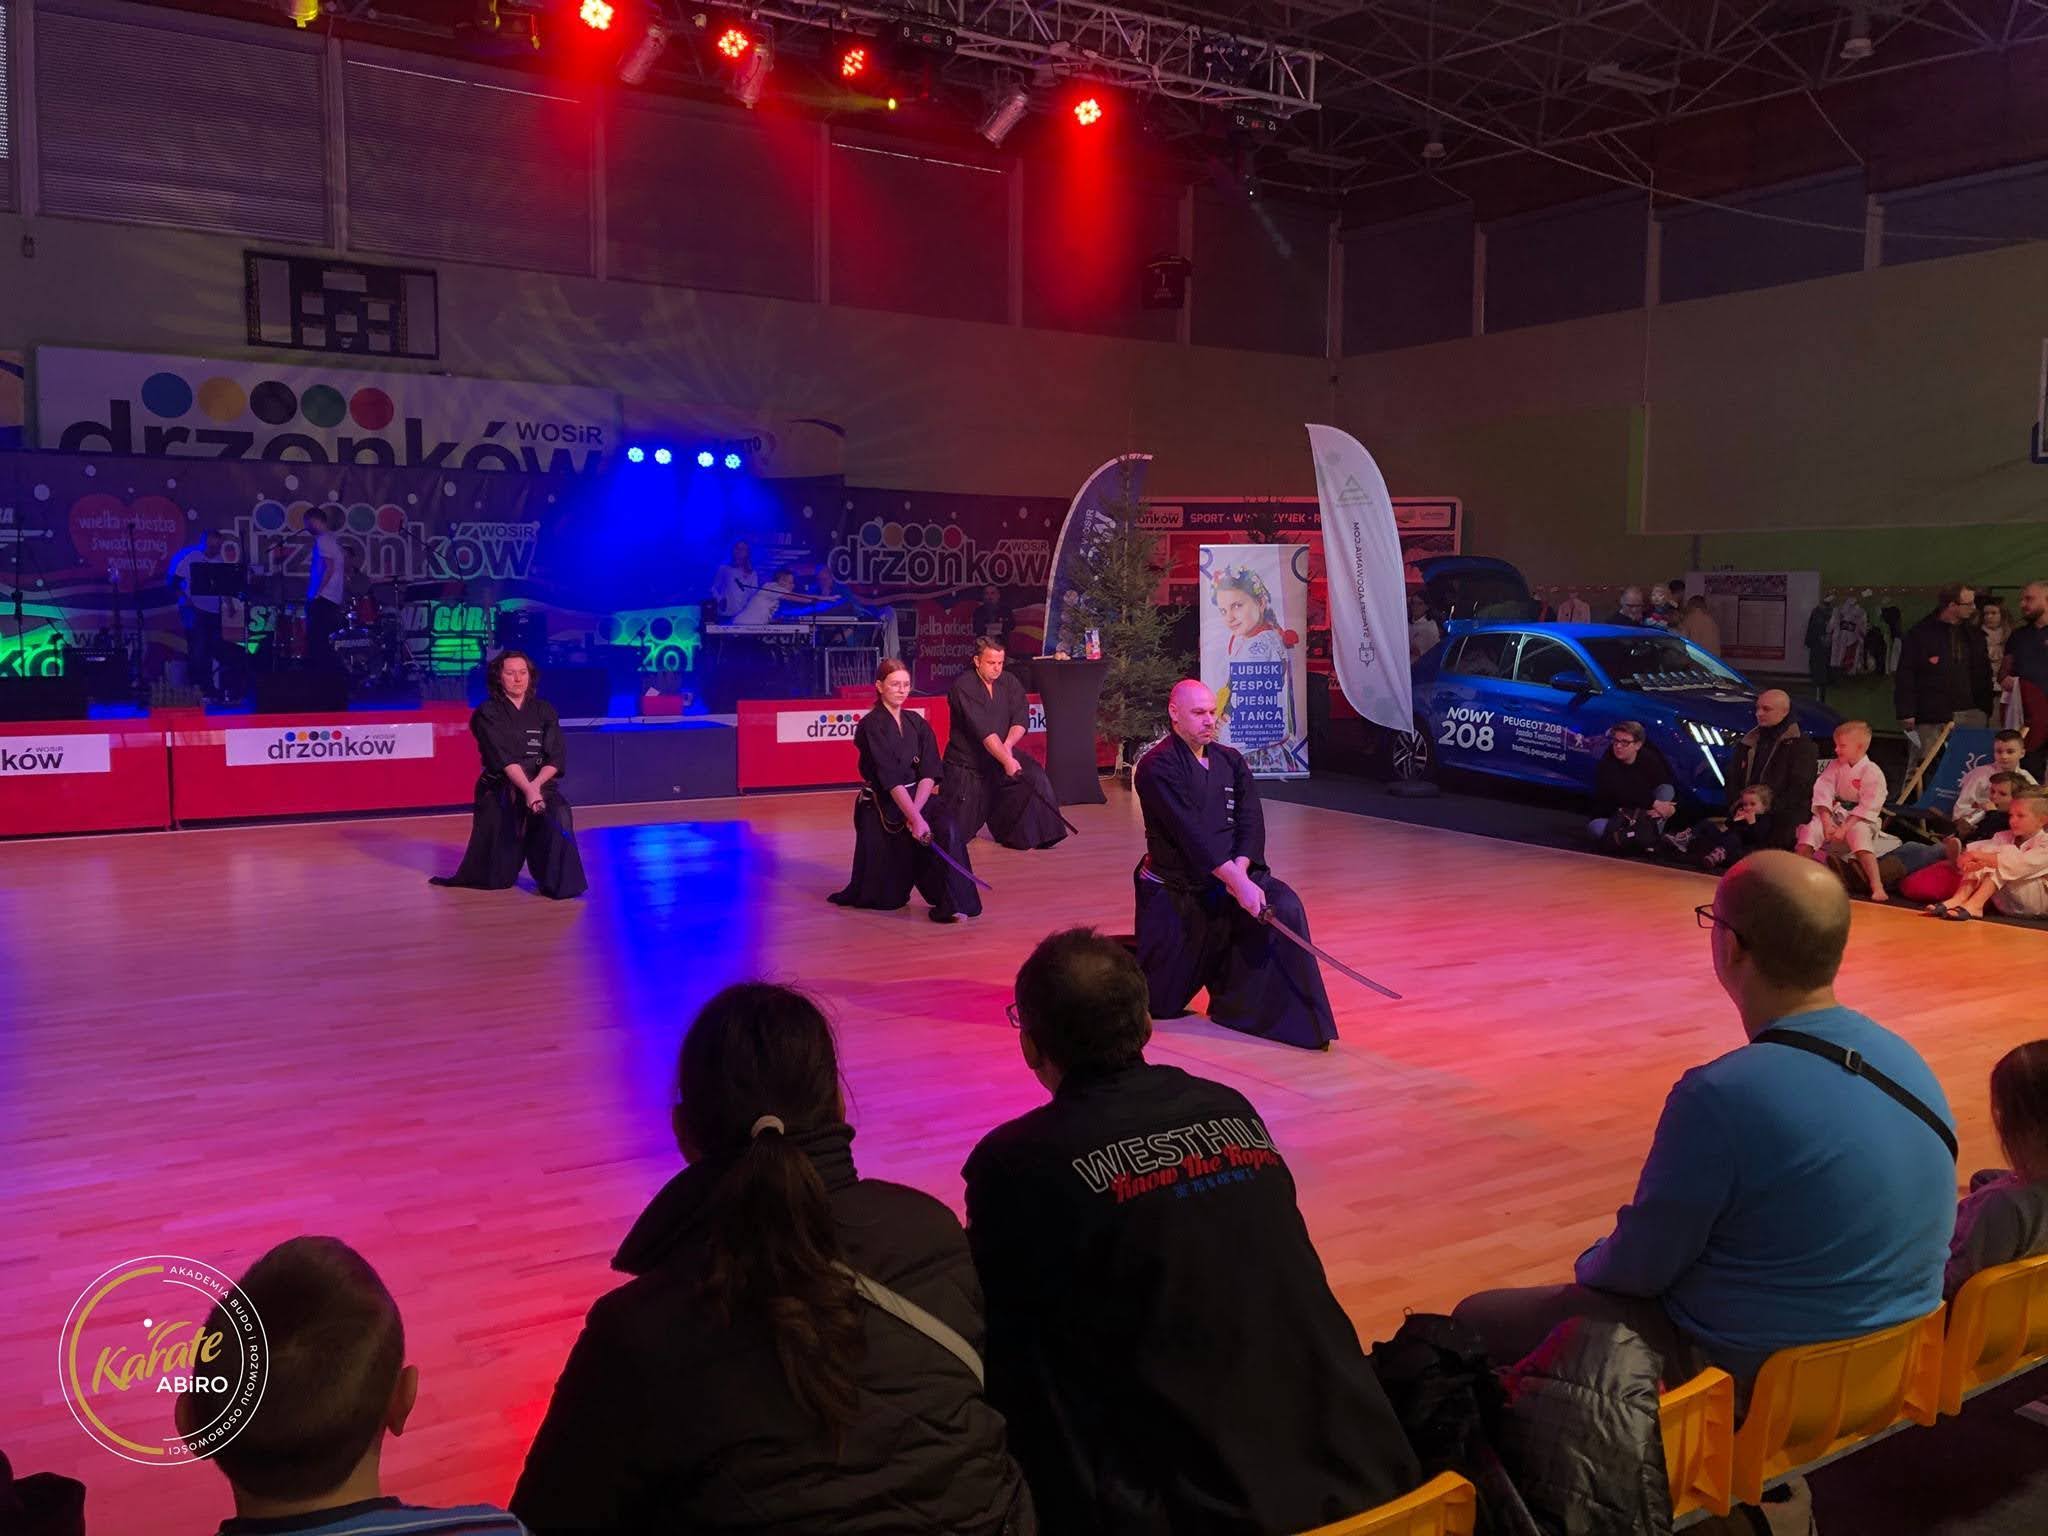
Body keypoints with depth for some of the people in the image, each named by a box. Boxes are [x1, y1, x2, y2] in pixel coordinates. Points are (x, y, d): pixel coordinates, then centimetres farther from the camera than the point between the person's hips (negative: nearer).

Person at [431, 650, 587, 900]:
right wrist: (527, 789, -31)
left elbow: (556, 757, -3)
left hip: (540, 784, 2)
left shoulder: (544, 710, 7)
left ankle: (557, 884, -19)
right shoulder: (489, 713, -3)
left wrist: (535, 784, -21)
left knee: (557, 817, -32)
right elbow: (503, 757, -17)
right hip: (500, 789, -1)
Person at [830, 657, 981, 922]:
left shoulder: (917, 723, 7)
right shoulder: (871, 726, -10)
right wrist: (915, 818, -26)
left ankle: (952, 904, -27)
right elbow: (890, 778, -19)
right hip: (881, 805, -5)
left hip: (915, 798, 5)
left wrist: (915, 811, -18)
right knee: (886, 899, -4)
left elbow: (929, 774, -2)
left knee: (946, 829, -29)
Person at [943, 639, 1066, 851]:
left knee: (1035, 777, -23)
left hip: (1002, 754, 4)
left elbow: (1021, 718, -7)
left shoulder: (1009, 682, 2)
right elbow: (983, 729, -27)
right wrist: (1006, 760, -35)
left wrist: (1008, 745, -25)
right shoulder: (963, 687, -17)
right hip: (966, 761, -4)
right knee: (956, 833, -3)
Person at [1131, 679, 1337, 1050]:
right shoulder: (1157, 767, -14)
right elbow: (1192, 834, -23)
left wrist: (1239, 870, -21)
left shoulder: (1231, 761, 8)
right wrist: (1236, 881, -29)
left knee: (1284, 907, -26)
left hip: (1230, 876, 5)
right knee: (1162, 1004, 2)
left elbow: (1251, 823, -2)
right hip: (1176, 888, -5)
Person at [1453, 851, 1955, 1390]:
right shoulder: (1905, 1058, -5)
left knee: (1478, 1320, 7)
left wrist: (1591, 1265, 7)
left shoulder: (1721, 1096, -29)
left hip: (1747, 1380, -8)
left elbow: (1636, 1269, -16)